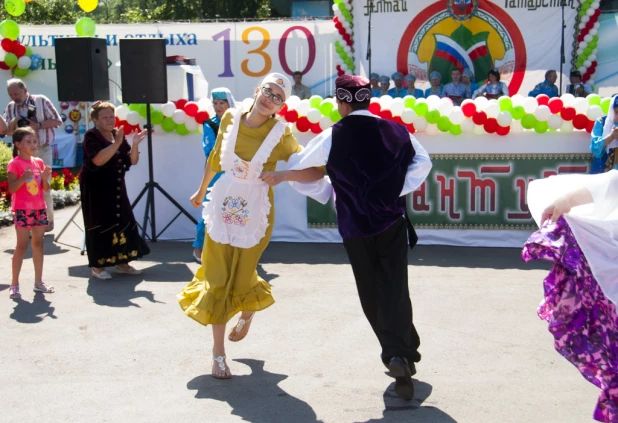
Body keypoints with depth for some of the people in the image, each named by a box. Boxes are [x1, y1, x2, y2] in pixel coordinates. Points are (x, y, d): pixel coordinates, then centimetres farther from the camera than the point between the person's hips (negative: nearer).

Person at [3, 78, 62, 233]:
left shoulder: (41, 101, -5)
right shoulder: (10, 107, 6)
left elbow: (58, 121, -5)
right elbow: (8, 132, 9)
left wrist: (38, 125, -18)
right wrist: (12, 123, -14)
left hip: (42, 150, -4)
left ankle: (48, 220, 11)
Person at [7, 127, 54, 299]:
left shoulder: (39, 162, 9)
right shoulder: (15, 164, -9)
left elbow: (45, 188, 11)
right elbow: (11, 188, -14)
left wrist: (45, 177, -8)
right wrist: (24, 178, -28)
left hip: (39, 208, 6)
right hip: (23, 210, -6)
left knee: (38, 244, 9)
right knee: (22, 246, -5)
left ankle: (38, 282, 17)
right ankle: (14, 284, 2)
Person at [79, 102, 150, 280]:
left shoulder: (118, 134, 10)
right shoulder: (91, 136, -9)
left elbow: (132, 161, 6)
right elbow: (98, 160, -26)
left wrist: (135, 144, -10)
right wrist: (116, 143, -27)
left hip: (116, 188, 7)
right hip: (96, 189, -6)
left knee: (124, 222, 5)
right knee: (100, 225, -4)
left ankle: (122, 262, 16)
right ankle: (97, 266, 5)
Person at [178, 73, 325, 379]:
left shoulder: (280, 133, -14)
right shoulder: (230, 119, -4)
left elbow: (316, 172, -19)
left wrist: (281, 176, -32)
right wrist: (201, 190, 23)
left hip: (254, 215, -2)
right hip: (223, 208, 2)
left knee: (240, 279, 11)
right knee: (216, 281, 5)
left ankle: (247, 313, 49)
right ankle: (218, 353, 20)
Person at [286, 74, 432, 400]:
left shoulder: (333, 137, -7)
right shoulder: (397, 131, -1)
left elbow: (294, 169, -1)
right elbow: (423, 163, 7)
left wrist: (325, 195, 10)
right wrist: (398, 190, 7)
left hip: (354, 227, -1)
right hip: (393, 222, 1)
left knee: (371, 294, 12)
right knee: (395, 289, 4)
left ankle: (397, 353, 13)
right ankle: (403, 354, -7)